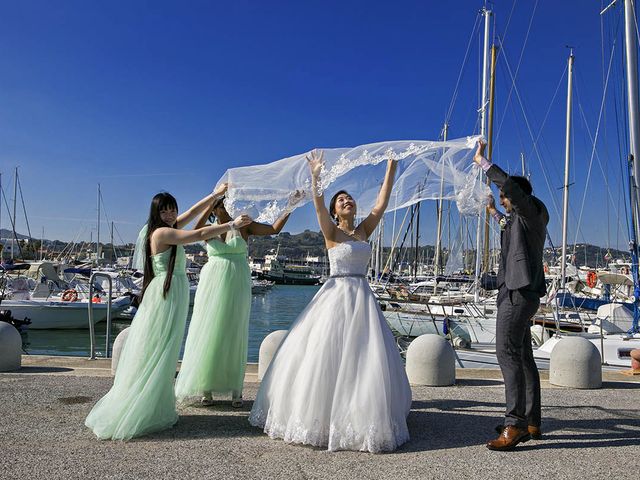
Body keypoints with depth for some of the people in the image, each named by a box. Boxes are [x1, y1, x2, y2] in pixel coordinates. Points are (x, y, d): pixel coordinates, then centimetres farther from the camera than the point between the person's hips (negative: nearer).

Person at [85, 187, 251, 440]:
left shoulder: (167, 230, 14)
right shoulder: (162, 233, -12)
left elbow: (193, 212, 20)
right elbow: (200, 234, -16)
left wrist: (217, 194, 22)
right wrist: (232, 225, -10)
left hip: (172, 295, 10)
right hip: (165, 295, -10)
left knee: (160, 355, 12)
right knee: (156, 355, -4)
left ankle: (155, 409, 19)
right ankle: (145, 414, 3)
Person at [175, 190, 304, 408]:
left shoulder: (243, 225, 5)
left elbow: (274, 229, -1)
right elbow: (195, 230, -16)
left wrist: (289, 208, -12)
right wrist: (213, 199, -20)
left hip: (237, 285, -1)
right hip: (212, 284, 1)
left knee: (234, 335, 3)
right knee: (208, 334, 2)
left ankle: (236, 389, 11)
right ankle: (206, 388, 13)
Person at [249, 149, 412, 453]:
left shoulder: (364, 230, 12)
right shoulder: (331, 232, 0)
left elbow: (382, 202, 9)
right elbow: (318, 204, -17)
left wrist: (391, 168, 8)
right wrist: (315, 175, -30)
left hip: (362, 299, 5)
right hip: (336, 297, -4)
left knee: (366, 359, 5)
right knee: (327, 358, -2)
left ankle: (360, 418, 19)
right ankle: (320, 416, 12)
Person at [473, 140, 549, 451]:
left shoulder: (530, 211, -5)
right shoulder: (523, 220, 22)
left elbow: (509, 183, -23)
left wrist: (482, 161, -14)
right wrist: (494, 213, 51)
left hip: (519, 293, -11)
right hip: (518, 293, 11)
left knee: (507, 352, -17)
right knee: (522, 356, 11)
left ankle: (515, 425, -18)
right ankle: (531, 423, 17)